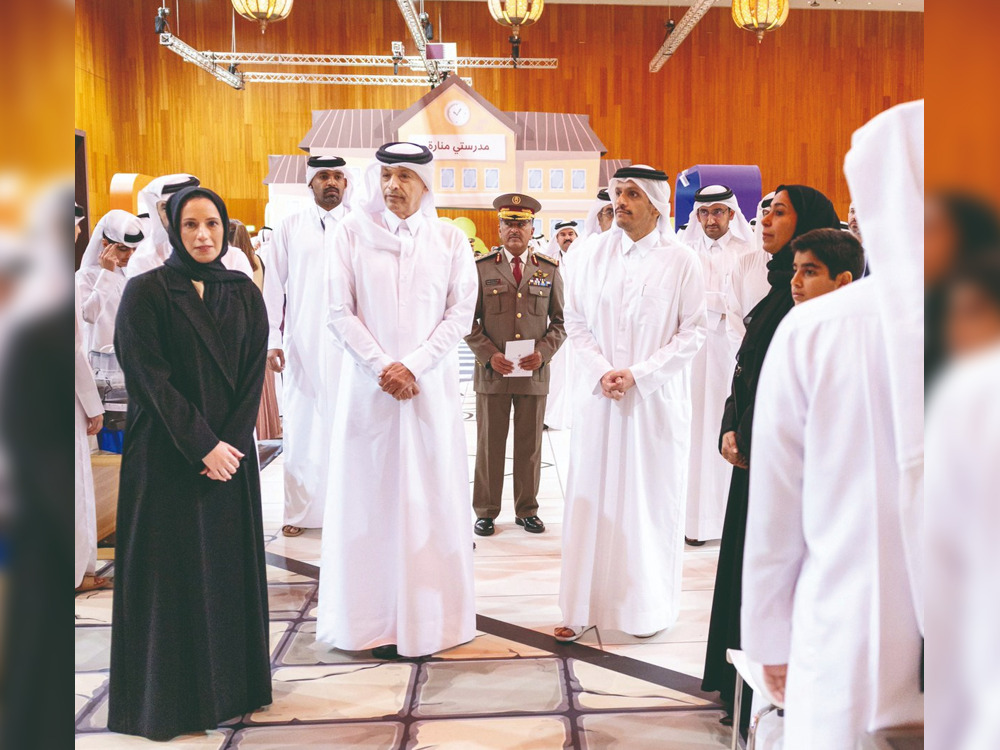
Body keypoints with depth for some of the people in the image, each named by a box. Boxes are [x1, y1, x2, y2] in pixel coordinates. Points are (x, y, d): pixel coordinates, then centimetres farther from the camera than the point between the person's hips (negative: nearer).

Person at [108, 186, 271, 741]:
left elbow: (254, 374, 3)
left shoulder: (243, 294, 7)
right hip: (166, 456, -4)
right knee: (173, 571, 2)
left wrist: (232, 442, -9)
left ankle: (231, 683, 23)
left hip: (230, 451, 4)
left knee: (230, 565, 9)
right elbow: (150, 378, -11)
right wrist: (203, 446, -15)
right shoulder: (146, 291, -5)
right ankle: (169, 696, 16)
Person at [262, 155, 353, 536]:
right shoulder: (290, 227, 6)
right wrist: (271, 341, -2)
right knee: (300, 429, 4)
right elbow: (273, 287, 5)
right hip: (302, 344, 1)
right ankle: (298, 511, 15)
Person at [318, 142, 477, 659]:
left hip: (431, 386, 1)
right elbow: (340, 312, 0)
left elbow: (461, 314, 0)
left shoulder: (450, 240, 5)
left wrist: (413, 366, -10)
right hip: (369, 384, 0)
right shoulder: (352, 232, 3)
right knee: (370, 496, 2)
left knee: (430, 496, 2)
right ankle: (373, 620, 10)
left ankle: (427, 618, 11)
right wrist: (382, 366, -10)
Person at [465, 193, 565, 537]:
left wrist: (544, 352, -7)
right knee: (489, 444, 5)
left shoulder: (549, 269, 8)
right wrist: (488, 354, -9)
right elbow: (468, 319, 3)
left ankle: (527, 510, 21)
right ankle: (486, 512, 16)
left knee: (530, 445, 8)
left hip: (535, 372, 1)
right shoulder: (481, 268, 3)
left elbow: (561, 319, 10)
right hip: (492, 372, -1)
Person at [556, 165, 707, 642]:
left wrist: (637, 374, -12)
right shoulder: (592, 254, 4)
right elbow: (575, 320, 6)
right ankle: (583, 606, 15)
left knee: (652, 500, 5)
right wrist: (601, 372, -8)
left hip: (656, 399, -2)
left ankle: (650, 606, 20)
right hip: (598, 397, 2)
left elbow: (693, 333, -4)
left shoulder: (681, 261, -3)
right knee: (591, 498, 5)